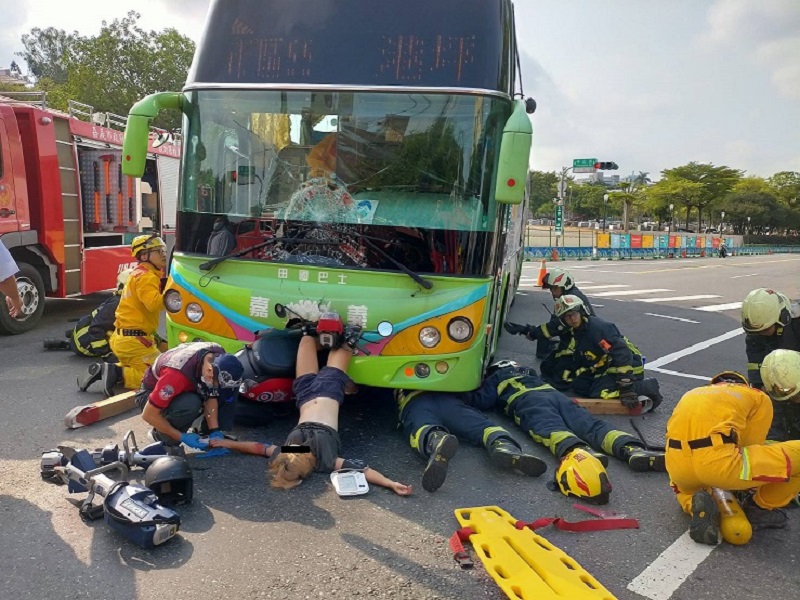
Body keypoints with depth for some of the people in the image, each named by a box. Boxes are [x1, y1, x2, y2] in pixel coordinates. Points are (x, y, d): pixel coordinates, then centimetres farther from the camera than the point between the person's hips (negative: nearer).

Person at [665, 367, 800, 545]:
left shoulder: (693, 393, 34)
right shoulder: (759, 397, 22)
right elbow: (751, 448, 22)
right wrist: (741, 485, 42)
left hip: (677, 465, 6)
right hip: (717, 462, -5)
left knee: (683, 485, 44)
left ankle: (694, 504, 9)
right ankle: (760, 509, 26)